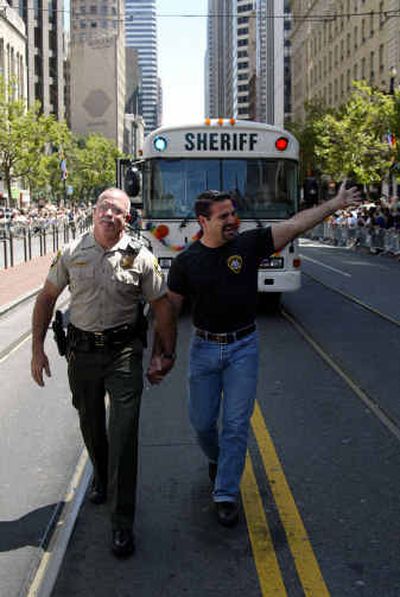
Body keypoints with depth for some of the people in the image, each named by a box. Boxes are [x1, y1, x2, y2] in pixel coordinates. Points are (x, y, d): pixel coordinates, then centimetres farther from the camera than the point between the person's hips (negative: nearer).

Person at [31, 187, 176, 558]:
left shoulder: (140, 258, -6)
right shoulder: (72, 253, 0)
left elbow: (162, 306, 1)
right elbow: (47, 298, 7)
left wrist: (167, 354, 1)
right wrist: (37, 349, 2)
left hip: (123, 351, -3)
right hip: (82, 350, 3)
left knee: (123, 433, -9)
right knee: (91, 426, 18)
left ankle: (122, 523, -2)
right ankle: (102, 478, 48)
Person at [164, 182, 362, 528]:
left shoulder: (249, 244, -5)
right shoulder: (186, 261, -4)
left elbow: (295, 225, -10)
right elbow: (169, 308, 2)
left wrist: (336, 204, -15)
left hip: (243, 347, -1)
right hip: (204, 347, 1)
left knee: (236, 424, 0)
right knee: (202, 421, 11)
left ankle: (226, 493, 12)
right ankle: (216, 459, 43)